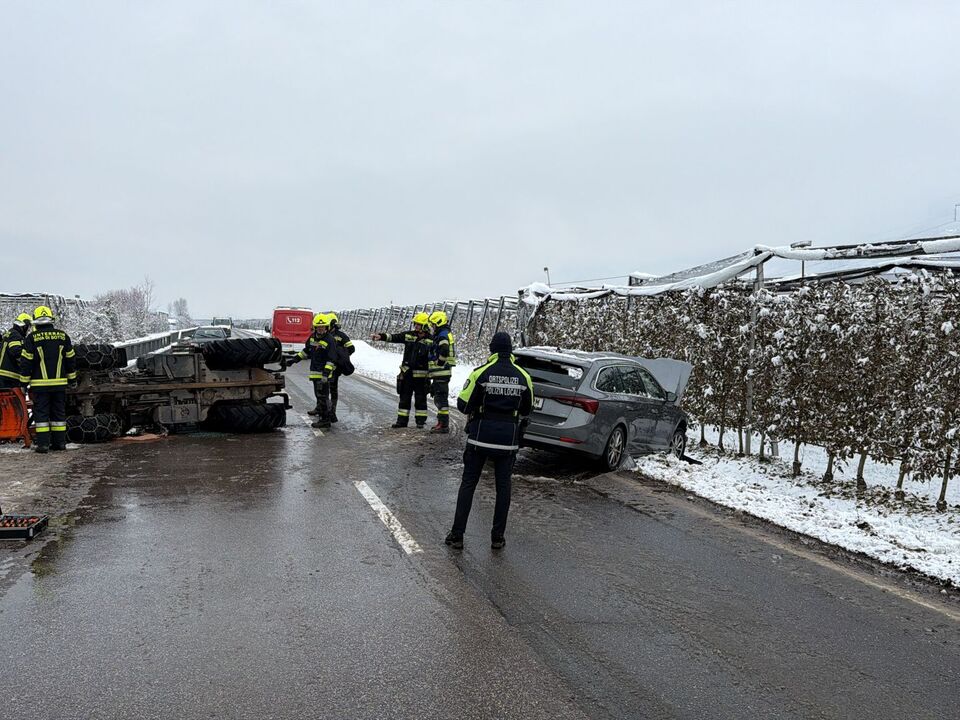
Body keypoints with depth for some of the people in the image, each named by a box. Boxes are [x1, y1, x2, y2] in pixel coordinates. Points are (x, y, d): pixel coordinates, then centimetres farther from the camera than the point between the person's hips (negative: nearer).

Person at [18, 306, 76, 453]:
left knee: (41, 413, 2)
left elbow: (26, 361, -4)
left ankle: (43, 443, -1)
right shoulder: (63, 336, 5)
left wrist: (24, 381, 4)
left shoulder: (32, 338, -5)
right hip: (59, 383, 3)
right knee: (59, 413, 9)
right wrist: (72, 378, 19)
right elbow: (70, 358, 11)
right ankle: (59, 442, 11)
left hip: (40, 383, -3)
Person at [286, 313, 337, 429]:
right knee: (318, 394, 19)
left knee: (323, 395, -9)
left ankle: (325, 420, -6)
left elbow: (331, 360, -17)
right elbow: (306, 351, 25)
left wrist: (326, 373, -25)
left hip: (324, 373, -8)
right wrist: (294, 359, 21)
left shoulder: (330, 340, -14)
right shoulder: (312, 337, 11)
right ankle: (320, 410, 35)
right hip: (315, 372, 8)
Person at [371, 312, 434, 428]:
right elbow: (394, 337, -3)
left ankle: (421, 420, 16)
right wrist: (381, 336, -18)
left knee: (420, 398, 5)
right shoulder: (409, 336, 5)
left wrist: (431, 374, -8)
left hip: (421, 375, -4)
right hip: (407, 373, 4)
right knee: (404, 397, 8)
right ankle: (402, 420, 16)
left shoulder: (431, 341, -5)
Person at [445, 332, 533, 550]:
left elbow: (463, 405, -7)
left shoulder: (481, 372, -9)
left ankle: (457, 535, 9)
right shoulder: (523, 376, 0)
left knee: (468, 483, 8)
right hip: (508, 438, 2)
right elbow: (526, 411, 10)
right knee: (503, 486, 12)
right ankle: (498, 537, 17)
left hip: (480, 435, -2)